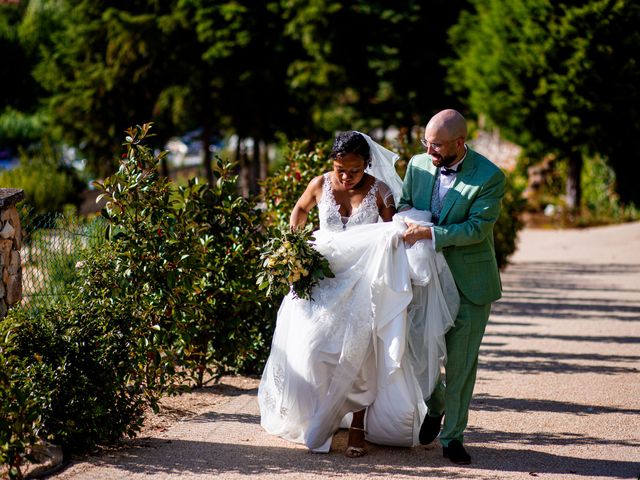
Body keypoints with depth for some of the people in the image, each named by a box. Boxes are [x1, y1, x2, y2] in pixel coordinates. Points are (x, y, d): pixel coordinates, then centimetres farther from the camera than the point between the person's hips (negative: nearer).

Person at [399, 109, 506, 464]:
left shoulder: (489, 177, -15)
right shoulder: (418, 165, -1)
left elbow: (477, 228, -20)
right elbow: (403, 201, 14)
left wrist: (429, 233, -27)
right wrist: (404, 213, -10)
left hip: (469, 282, -4)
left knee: (461, 360, 1)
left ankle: (453, 435, 12)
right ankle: (435, 406, 35)